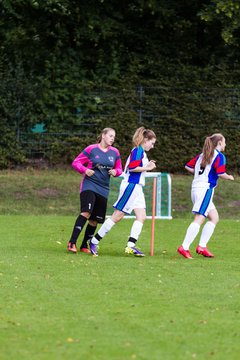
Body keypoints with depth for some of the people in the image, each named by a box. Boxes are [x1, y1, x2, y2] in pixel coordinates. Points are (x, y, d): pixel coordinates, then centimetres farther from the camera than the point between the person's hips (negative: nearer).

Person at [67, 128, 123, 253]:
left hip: (103, 189, 5)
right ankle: (72, 243, -26)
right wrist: (85, 170, -16)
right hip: (89, 185, -5)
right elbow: (75, 163, 2)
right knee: (86, 213, -24)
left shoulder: (115, 152, 10)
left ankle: (84, 246, 21)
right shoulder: (91, 149, -2)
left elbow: (119, 169, 20)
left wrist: (115, 172, -4)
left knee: (94, 220, 7)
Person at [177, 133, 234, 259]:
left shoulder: (202, 155, 18)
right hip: (205, 189, -9)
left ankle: (202, 246, 7)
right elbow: (221, 173, -16)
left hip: (196, 187, 9)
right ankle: (184, 247, -19)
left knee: (214, 217, 14)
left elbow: (188, 166, 18)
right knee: (199, 219, -12)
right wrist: (229, 177, 3)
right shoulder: (219, 156, -6)